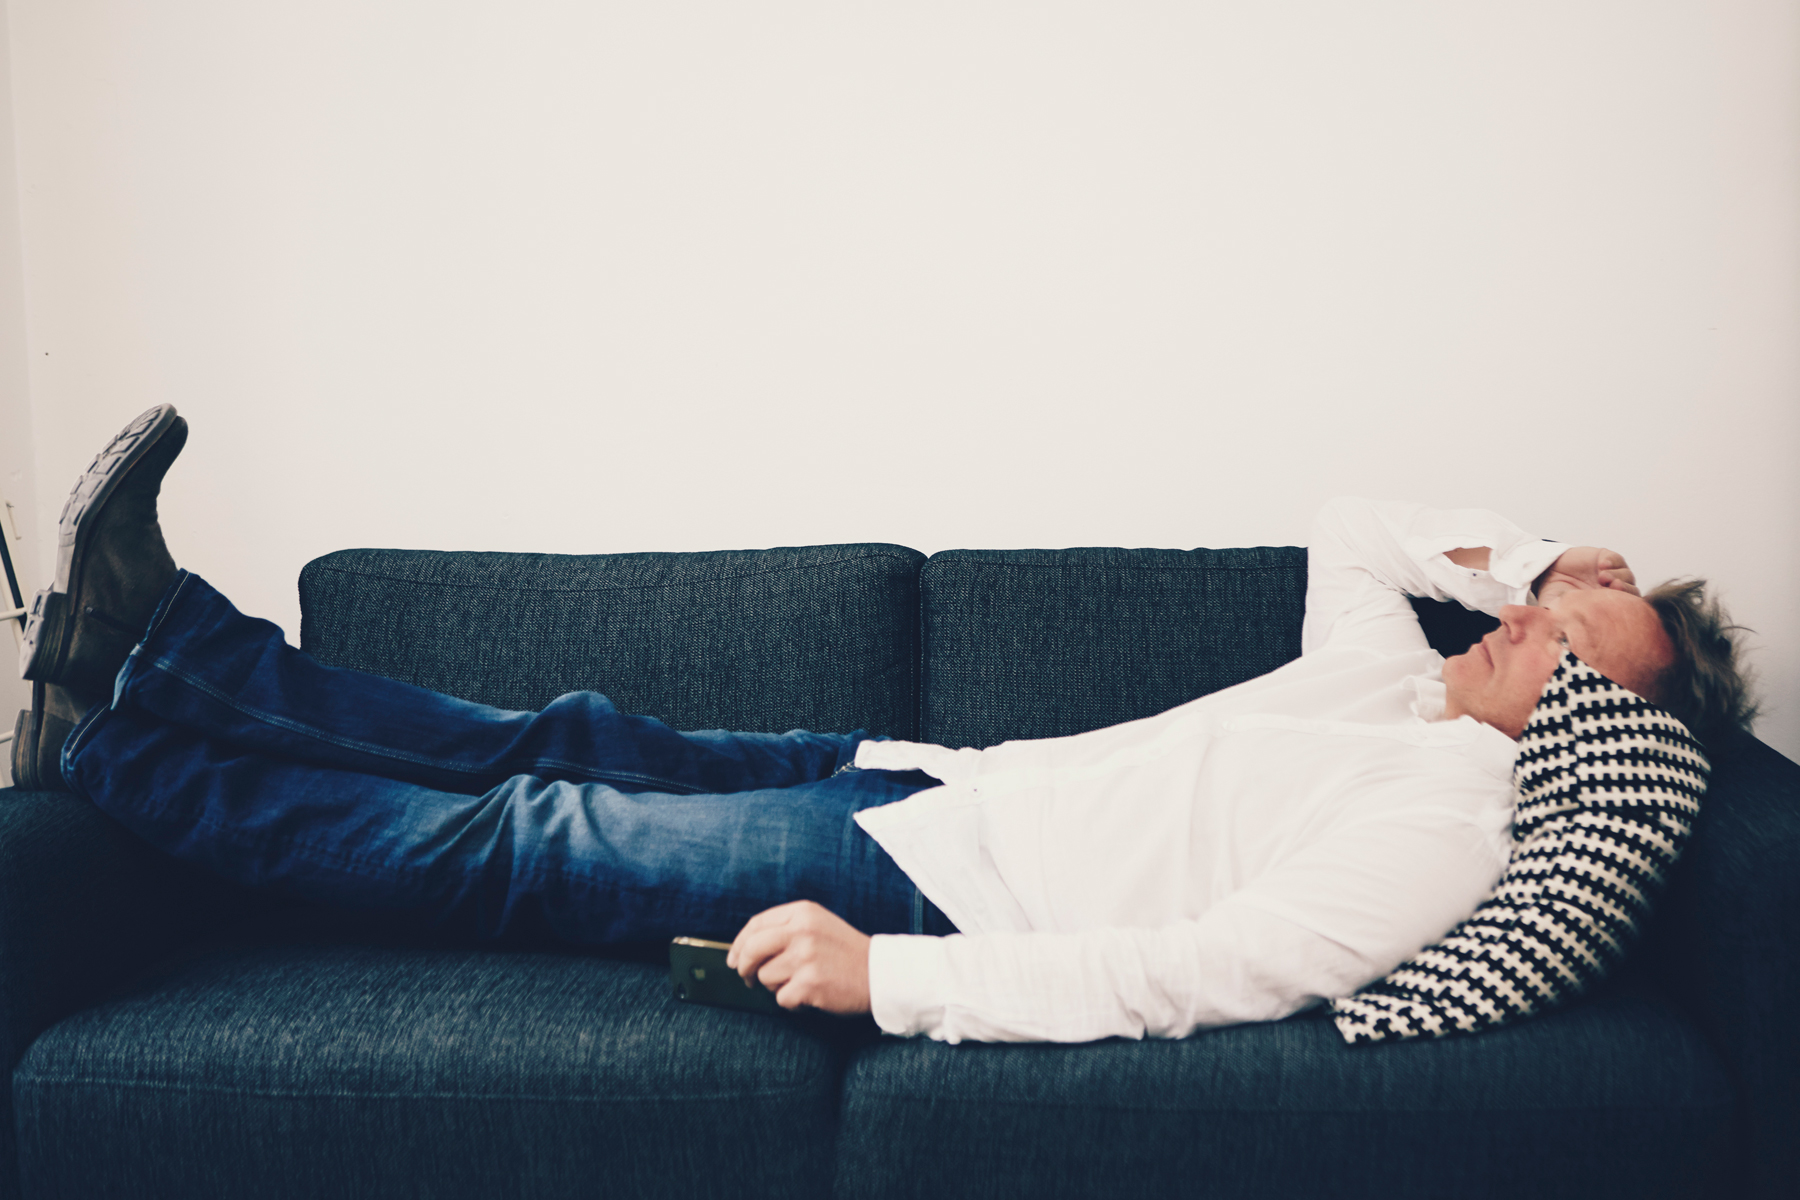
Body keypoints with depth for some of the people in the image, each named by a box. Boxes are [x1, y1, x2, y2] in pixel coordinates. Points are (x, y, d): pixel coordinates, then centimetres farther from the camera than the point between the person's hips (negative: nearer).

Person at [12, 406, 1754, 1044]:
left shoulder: (1451, 817, -18)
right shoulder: (1395, 672, 10)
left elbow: (1204, 971, -29)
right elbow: (1340, 521, 28)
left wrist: (886, 972, -33)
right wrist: (1501, 553, 11)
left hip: (945, 896, -8)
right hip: (929, 784, 8)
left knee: (511, 846, -6)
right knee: (574, 744, 7)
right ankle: (157, 643, 15)